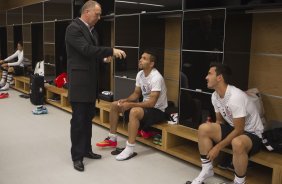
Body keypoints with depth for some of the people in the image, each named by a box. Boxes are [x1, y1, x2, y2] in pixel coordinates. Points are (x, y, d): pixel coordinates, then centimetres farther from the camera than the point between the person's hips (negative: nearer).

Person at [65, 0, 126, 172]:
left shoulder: (92, 30, 13)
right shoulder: (73, 28, -14)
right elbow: (87, 50, -24)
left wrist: (104, 57, -2)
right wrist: (111, 50, -25)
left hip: (91, 82, 9)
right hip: (79, 82, -8)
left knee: (88, 118, 15)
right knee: (78, 119, -1)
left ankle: (86, 149, 28)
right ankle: (77, 156, 11)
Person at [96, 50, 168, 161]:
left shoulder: (156, 78, -24)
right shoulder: (140, 74, 2)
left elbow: (151, 103, -28)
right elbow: (136, 94, 12)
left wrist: (130, 104, -28)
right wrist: (125, 100, -8)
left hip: (157, 110, -9)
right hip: (145, 105, 9)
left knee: (134, 112, -38)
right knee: (115, 105, 4)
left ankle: (130, 149, -30)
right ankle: (112, 139, 13)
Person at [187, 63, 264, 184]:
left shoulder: (235, 97, -29)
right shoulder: (215, 96, -3)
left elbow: (239, 130, -26)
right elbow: (220, 121, 10)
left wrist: (217, 147, -21)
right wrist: (212, 130, -11)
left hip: (252, 134, -7)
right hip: (233, 128, 8)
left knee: (237, 143, -40)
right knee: (204, 128, -12)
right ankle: (207, 170, 3)